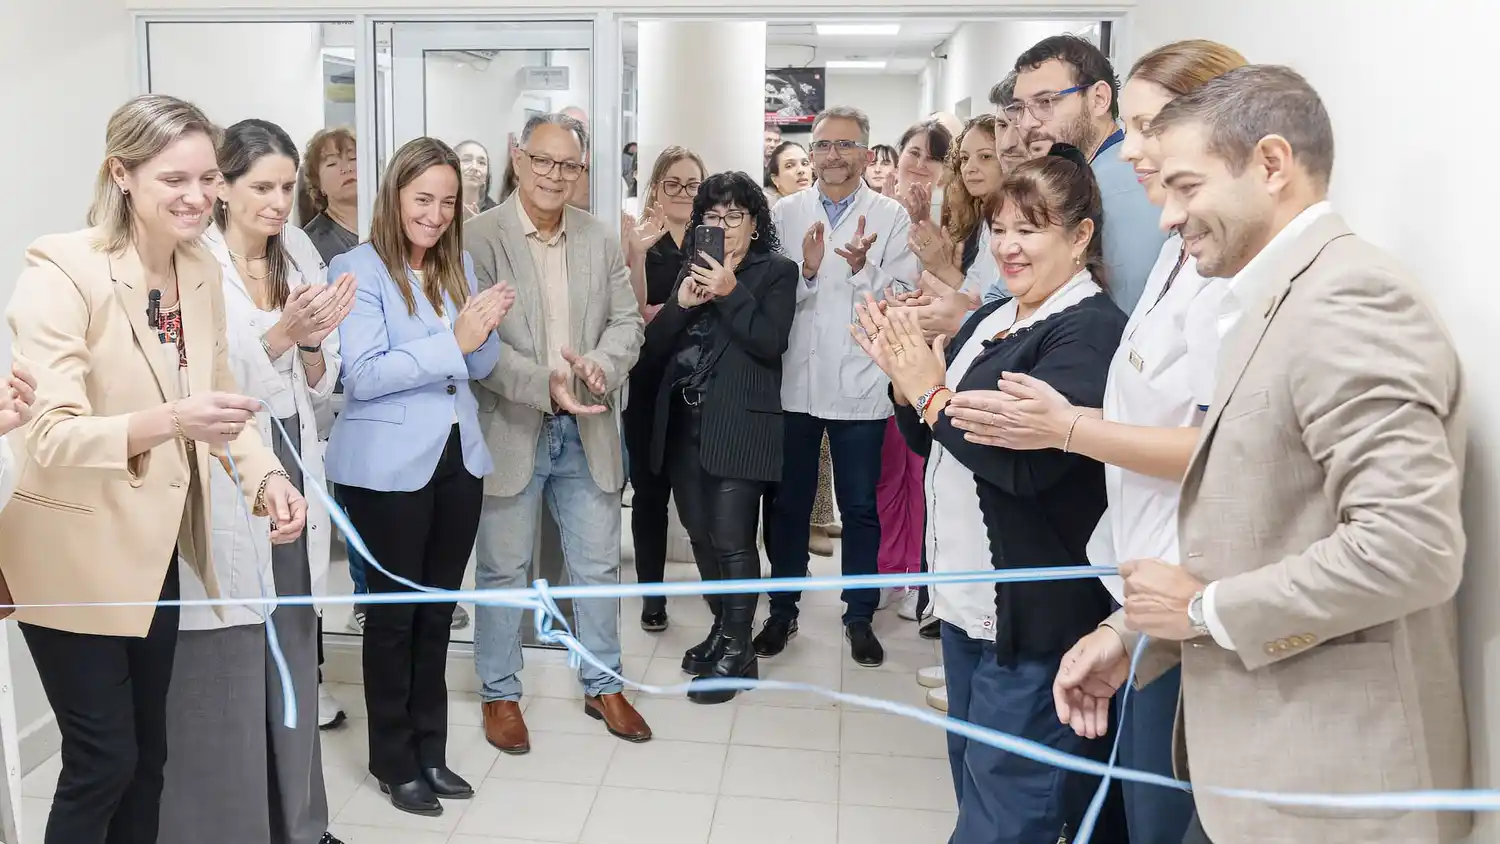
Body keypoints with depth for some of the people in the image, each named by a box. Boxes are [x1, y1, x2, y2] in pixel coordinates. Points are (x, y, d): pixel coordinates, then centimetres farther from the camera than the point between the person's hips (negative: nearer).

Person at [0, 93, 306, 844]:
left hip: (154, 546, 6)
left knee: (149, 753, 17)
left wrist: (265, 476, -13)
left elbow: (218, 396, 6)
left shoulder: (202, 272, 0)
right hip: (71, 554, -6)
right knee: (103, 762, 3)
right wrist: (170, 420, -44)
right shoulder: (60, 271, -20)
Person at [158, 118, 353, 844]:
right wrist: (282, 335, -21)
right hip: (221, 498, -6)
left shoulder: (302, 259, 8)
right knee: (223, 682, 1)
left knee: (294, 667, 15)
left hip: (292, 485, 6)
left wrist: (313, 344, -11)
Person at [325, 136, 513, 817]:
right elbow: (362, 375, -19)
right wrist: (453, 340, -25)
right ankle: (393, 759, 23)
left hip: (458, 459, 6)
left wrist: (487, 330, -11)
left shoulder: (459, 264, 9)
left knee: (437, 610, 15)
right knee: (393, 612, 8)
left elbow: (480, 366, 10)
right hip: (389, 468, -5)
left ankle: (431, 749, 29)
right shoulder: (358, 268, -9)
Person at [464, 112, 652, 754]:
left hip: (586, 431, 4)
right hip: (511, 431, -4)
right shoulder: (480, 238, -8)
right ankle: (500, 694, 27)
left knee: (598, 566, 13)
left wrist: (598, 366, -16)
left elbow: (627, 322, 5)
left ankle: (603, 686, 30)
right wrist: (547, 384, -24)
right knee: (504, 570, 9)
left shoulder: (601, 240, 7)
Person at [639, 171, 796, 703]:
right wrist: (681, 305, -10)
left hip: (738, 425, -5)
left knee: (732, 539, -7)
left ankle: (738, 651, 6)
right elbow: (652, 350, 7)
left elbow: (770, 342, -12)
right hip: (683, 423, 5)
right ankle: (723, 627, 28)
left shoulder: (777, 272, 2)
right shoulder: (691, 271, 14)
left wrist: (731, 291, -19)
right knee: (700, 534, 11)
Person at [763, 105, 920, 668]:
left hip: (859, 385, -1)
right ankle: (782, 611, 29)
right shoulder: (784, 214, 4)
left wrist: (863, 268, -24)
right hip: (793, 382, 2)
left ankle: (860, 617, 26)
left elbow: (903, 301, -8)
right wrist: (806, 270, -20)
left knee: (860, 508, 9)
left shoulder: (891, 217, -1)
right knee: (788, 503, 12)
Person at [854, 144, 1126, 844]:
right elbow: (933, 440, 15)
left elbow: (1026, 462, -27)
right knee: (972, 775, 23)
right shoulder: (989, 321, 10)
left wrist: (931, 393, -18)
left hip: (1034, 612, -9)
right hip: (966, 595, 9)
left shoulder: (1092, 330, -17)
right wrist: (906, 378, -4)